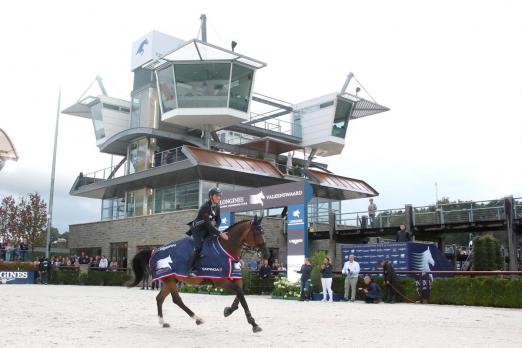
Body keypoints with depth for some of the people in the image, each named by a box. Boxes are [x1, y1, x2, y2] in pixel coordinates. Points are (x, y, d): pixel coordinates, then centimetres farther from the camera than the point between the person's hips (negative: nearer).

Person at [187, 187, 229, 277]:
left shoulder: (217, 206, -4)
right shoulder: (205, 207, -29)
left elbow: (218, 219, 4)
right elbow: (208, 224, -33)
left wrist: (216, 229, -17)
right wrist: (220, 233, -34)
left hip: (206, 229, 8)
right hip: (197, 229, -8)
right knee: (198, 247, -22)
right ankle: (192, 269, -16)